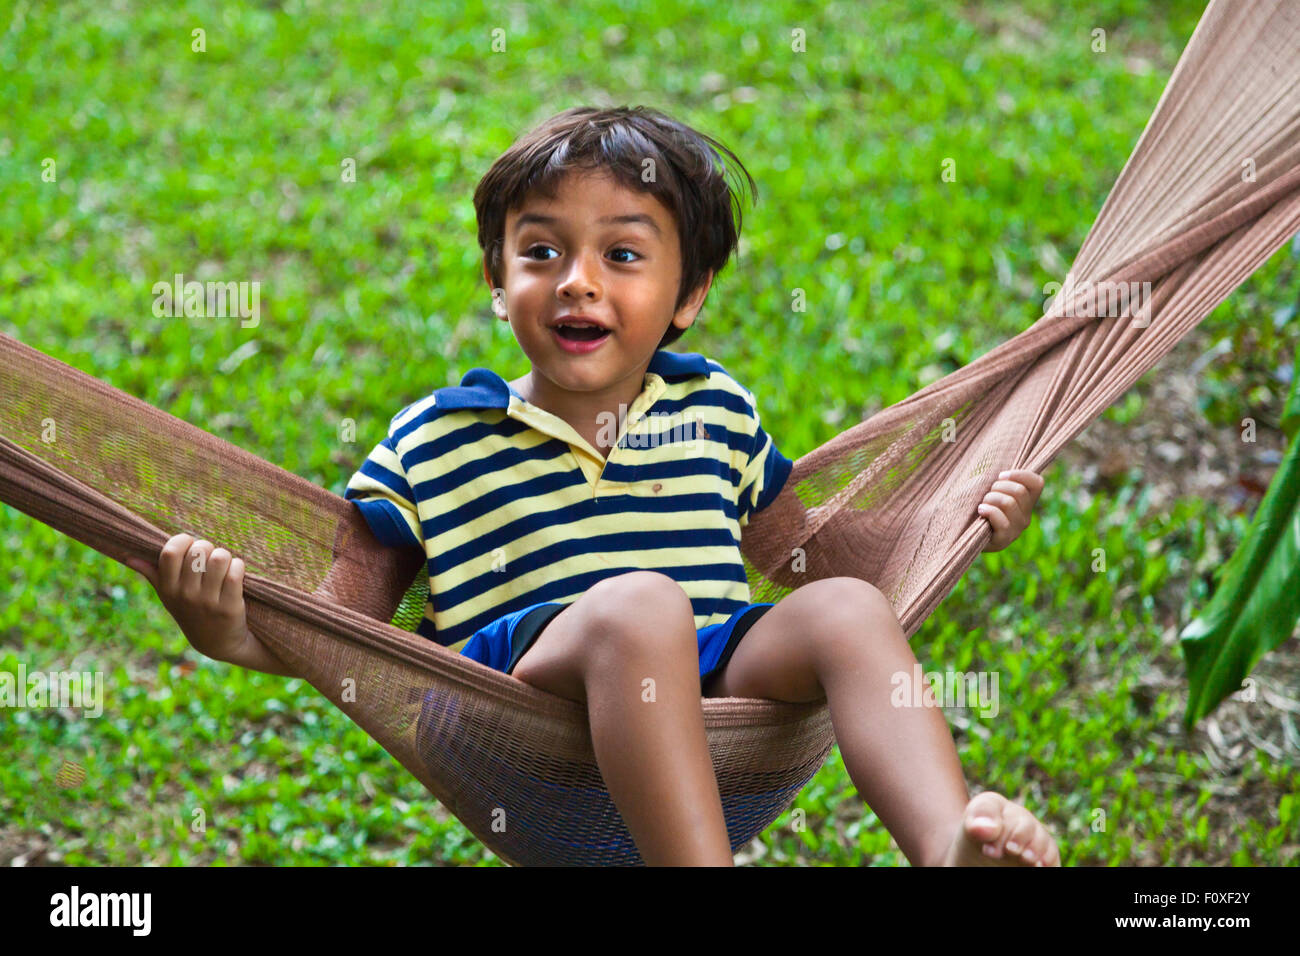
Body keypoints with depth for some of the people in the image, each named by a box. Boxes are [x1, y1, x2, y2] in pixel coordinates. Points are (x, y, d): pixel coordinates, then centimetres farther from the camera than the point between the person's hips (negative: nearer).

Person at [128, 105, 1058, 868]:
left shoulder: (718, 411, 22)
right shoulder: (433, 441, 13)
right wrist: (231, 631, -10)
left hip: (718, 680, 4)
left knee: (847, 607, -26)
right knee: (639, 605, -35)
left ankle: (950, 846, -49)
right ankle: (699, 865, -52)